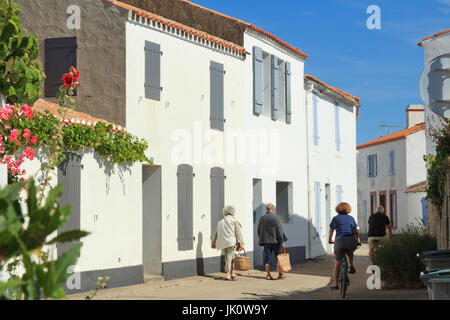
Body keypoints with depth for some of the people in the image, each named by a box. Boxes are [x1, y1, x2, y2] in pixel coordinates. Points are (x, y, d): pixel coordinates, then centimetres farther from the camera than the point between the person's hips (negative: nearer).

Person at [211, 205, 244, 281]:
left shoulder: (220, 222, 15)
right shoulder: (234, 221, 0)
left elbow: (216, 233, 20)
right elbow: (238, 232, -6)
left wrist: (213, 242, 29)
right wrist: (240, 243, -7)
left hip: (223, 243, 5)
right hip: (231, 242, -5)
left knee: (229, 257, 14)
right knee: (229, 257, -6)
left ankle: (232, 273, 16)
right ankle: (228, 274, -11)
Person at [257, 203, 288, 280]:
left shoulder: (261, 218, 4)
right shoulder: (275, 218, -10)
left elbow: (259, 231, 11)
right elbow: (279, 231, -12)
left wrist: (262, 240, 23)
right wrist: (282, 242, -9)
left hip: (266, 241, 4)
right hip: (275, 241, -4)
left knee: (267, 258, 4)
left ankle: (268, 274, 0)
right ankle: (280, 274, 11)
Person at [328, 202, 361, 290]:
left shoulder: (335, 218, 12)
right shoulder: (351, 218, 15)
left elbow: (331, 231, 23)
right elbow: (356, 231, 20)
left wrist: (330, 240, 40)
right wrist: (358, 241, 36)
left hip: (340, 241, -1)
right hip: (351, 241, 1)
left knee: (337, 262, 10)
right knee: (350, 252, 37)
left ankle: (335, 284, 9)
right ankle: (351, 266, 14)